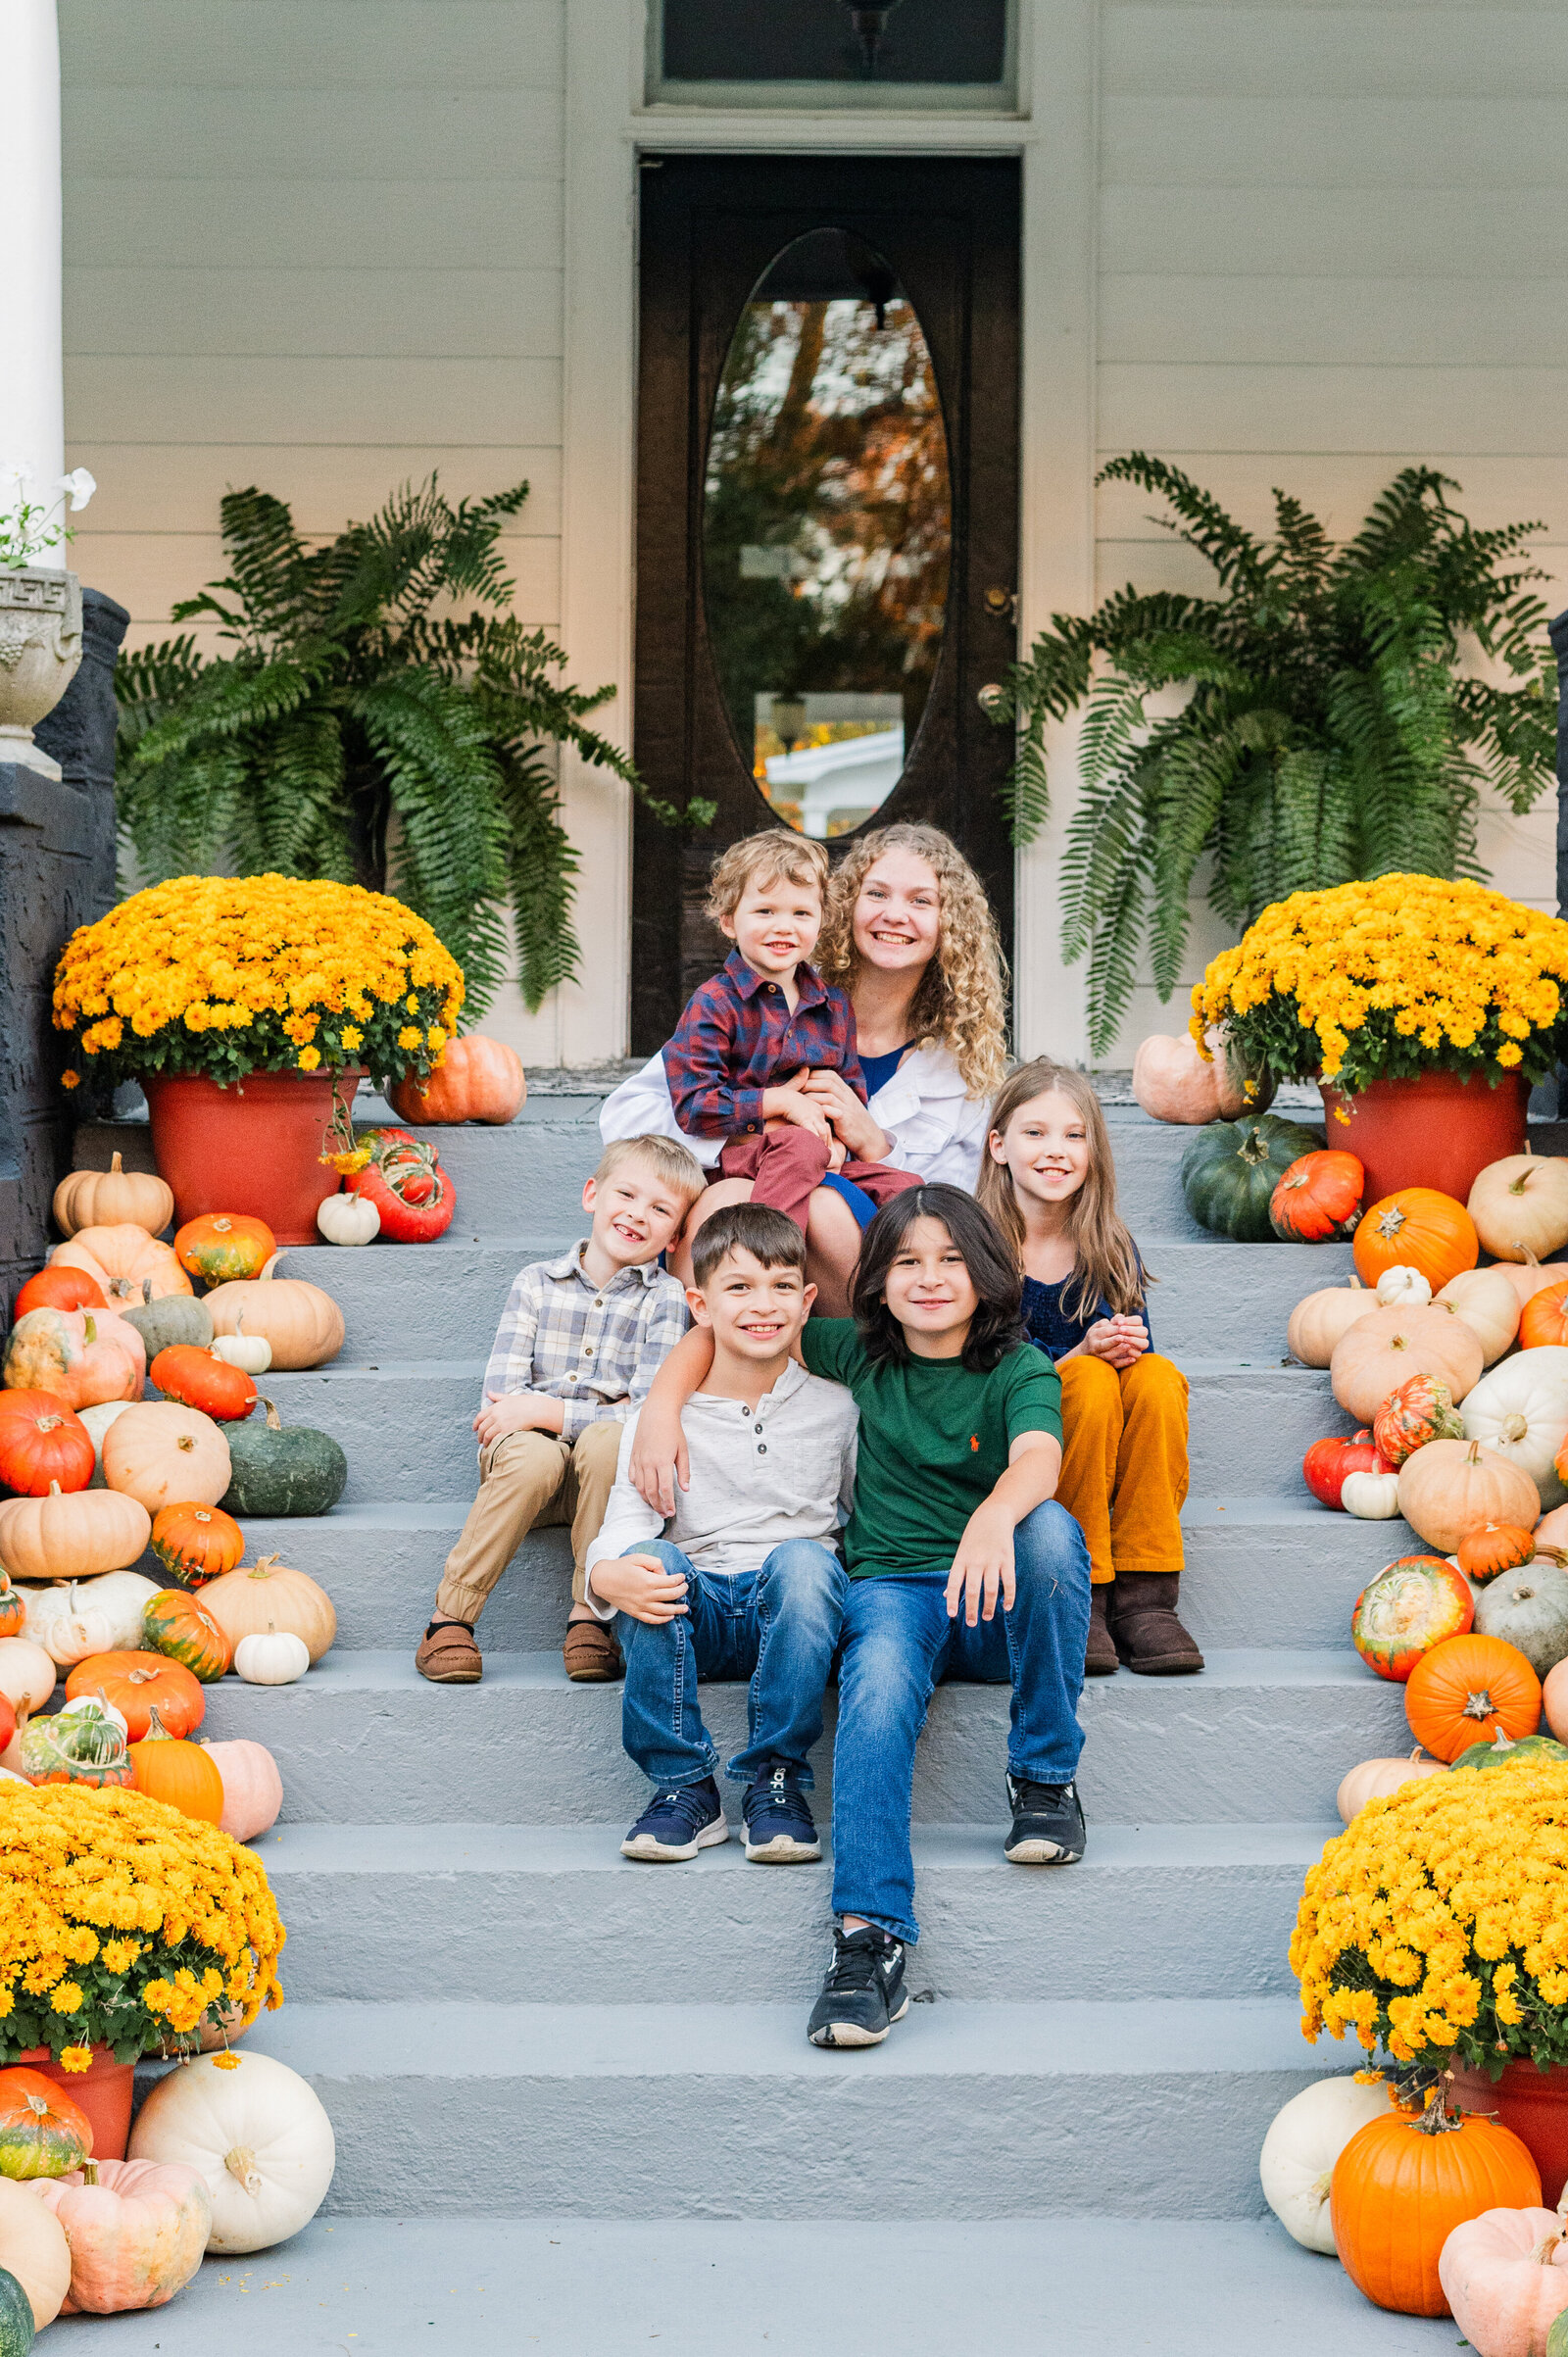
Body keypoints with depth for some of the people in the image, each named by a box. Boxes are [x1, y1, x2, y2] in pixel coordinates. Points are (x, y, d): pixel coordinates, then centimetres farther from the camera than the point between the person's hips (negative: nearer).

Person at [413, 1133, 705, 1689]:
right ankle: (451, 1616, -23)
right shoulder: (537, 1283, 5)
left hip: (605, 1475, -1)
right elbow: (500, 1400, -5)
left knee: (607, 1439, -33)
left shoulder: (665, 1299, 0)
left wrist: (546, 1411, -19)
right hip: (527, 1465, 1)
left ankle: (590, 1613, -25)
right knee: (533, 1455, -34)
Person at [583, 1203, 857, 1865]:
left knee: (802, 1559, -34)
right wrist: (607, 1575, -32)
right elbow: (625, 1526, -8)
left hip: (792, 1612, 0)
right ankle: (682, 1786, -24)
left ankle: (776, 1782, -25)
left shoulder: (835, 1407, 7)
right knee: (652, 1559, -32)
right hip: (697, 1611, 0)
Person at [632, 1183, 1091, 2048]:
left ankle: (1045, 1778, -19)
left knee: (1050, 1529, -35)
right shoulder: (864, 1353, 12)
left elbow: (1037, 1460, -21)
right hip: (893, 1588, 1)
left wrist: (995, 1516, -44)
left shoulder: (1019, 1369, 2)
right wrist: (660, 1406, 3)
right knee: (878, 1683, -35)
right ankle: (868, 1942, -48)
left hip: (994, 1603, -1)